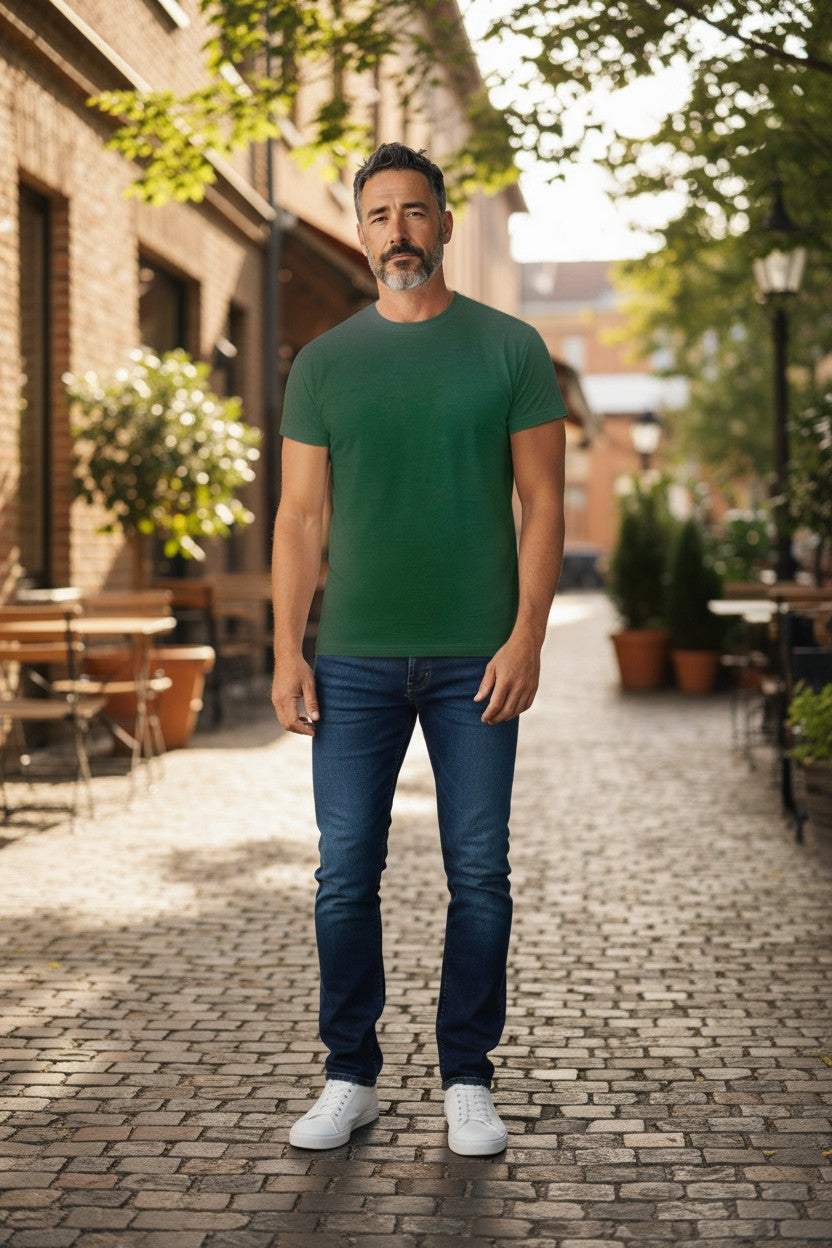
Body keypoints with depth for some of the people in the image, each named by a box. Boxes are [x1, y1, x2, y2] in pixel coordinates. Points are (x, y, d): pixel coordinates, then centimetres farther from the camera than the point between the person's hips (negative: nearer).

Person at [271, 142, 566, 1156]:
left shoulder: (509, 349, 3)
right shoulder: (325, 362, 8)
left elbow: (543, 503, 1)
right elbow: (299, 516, 6)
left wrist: (526, 638, -9)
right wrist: (286, 653, -2)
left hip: (476, 659, -1)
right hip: (355, 661, 1)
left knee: (478, 875, 3)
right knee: (345, 874, 2)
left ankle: (467, 1083, 16)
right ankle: (350, 1078, 16)